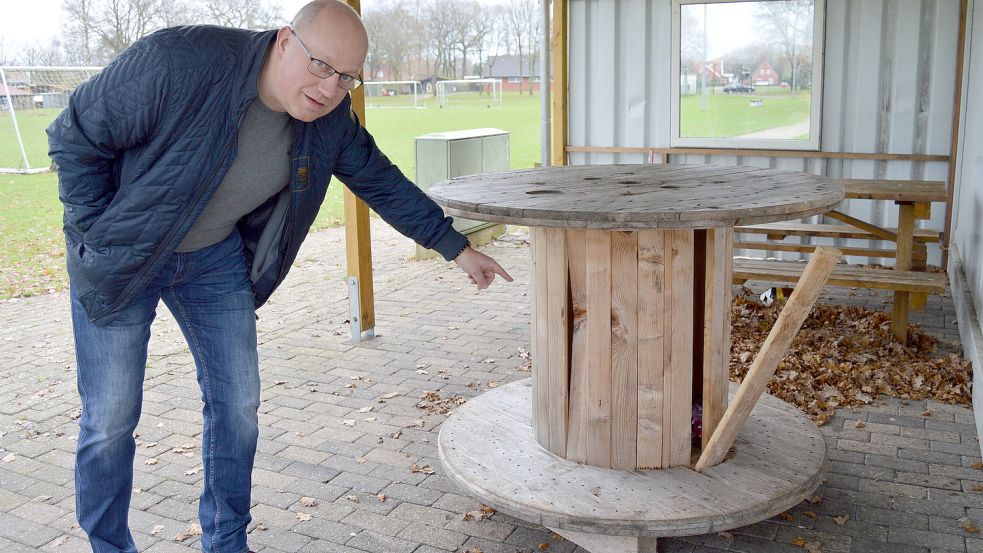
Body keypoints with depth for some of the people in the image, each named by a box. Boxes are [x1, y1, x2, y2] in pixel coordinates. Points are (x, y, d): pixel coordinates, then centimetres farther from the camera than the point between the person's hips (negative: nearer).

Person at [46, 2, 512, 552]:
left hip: (217, 259, 5)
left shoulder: (330, 121, -12)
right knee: (110, 422, 1)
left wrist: (457, 247, 2)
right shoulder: (177, 62, -30)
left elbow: (383, 182, 1)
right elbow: (75, 137, -19)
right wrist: (100, 234, -16)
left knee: (237, 405, 5)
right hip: (120, 258, -4)